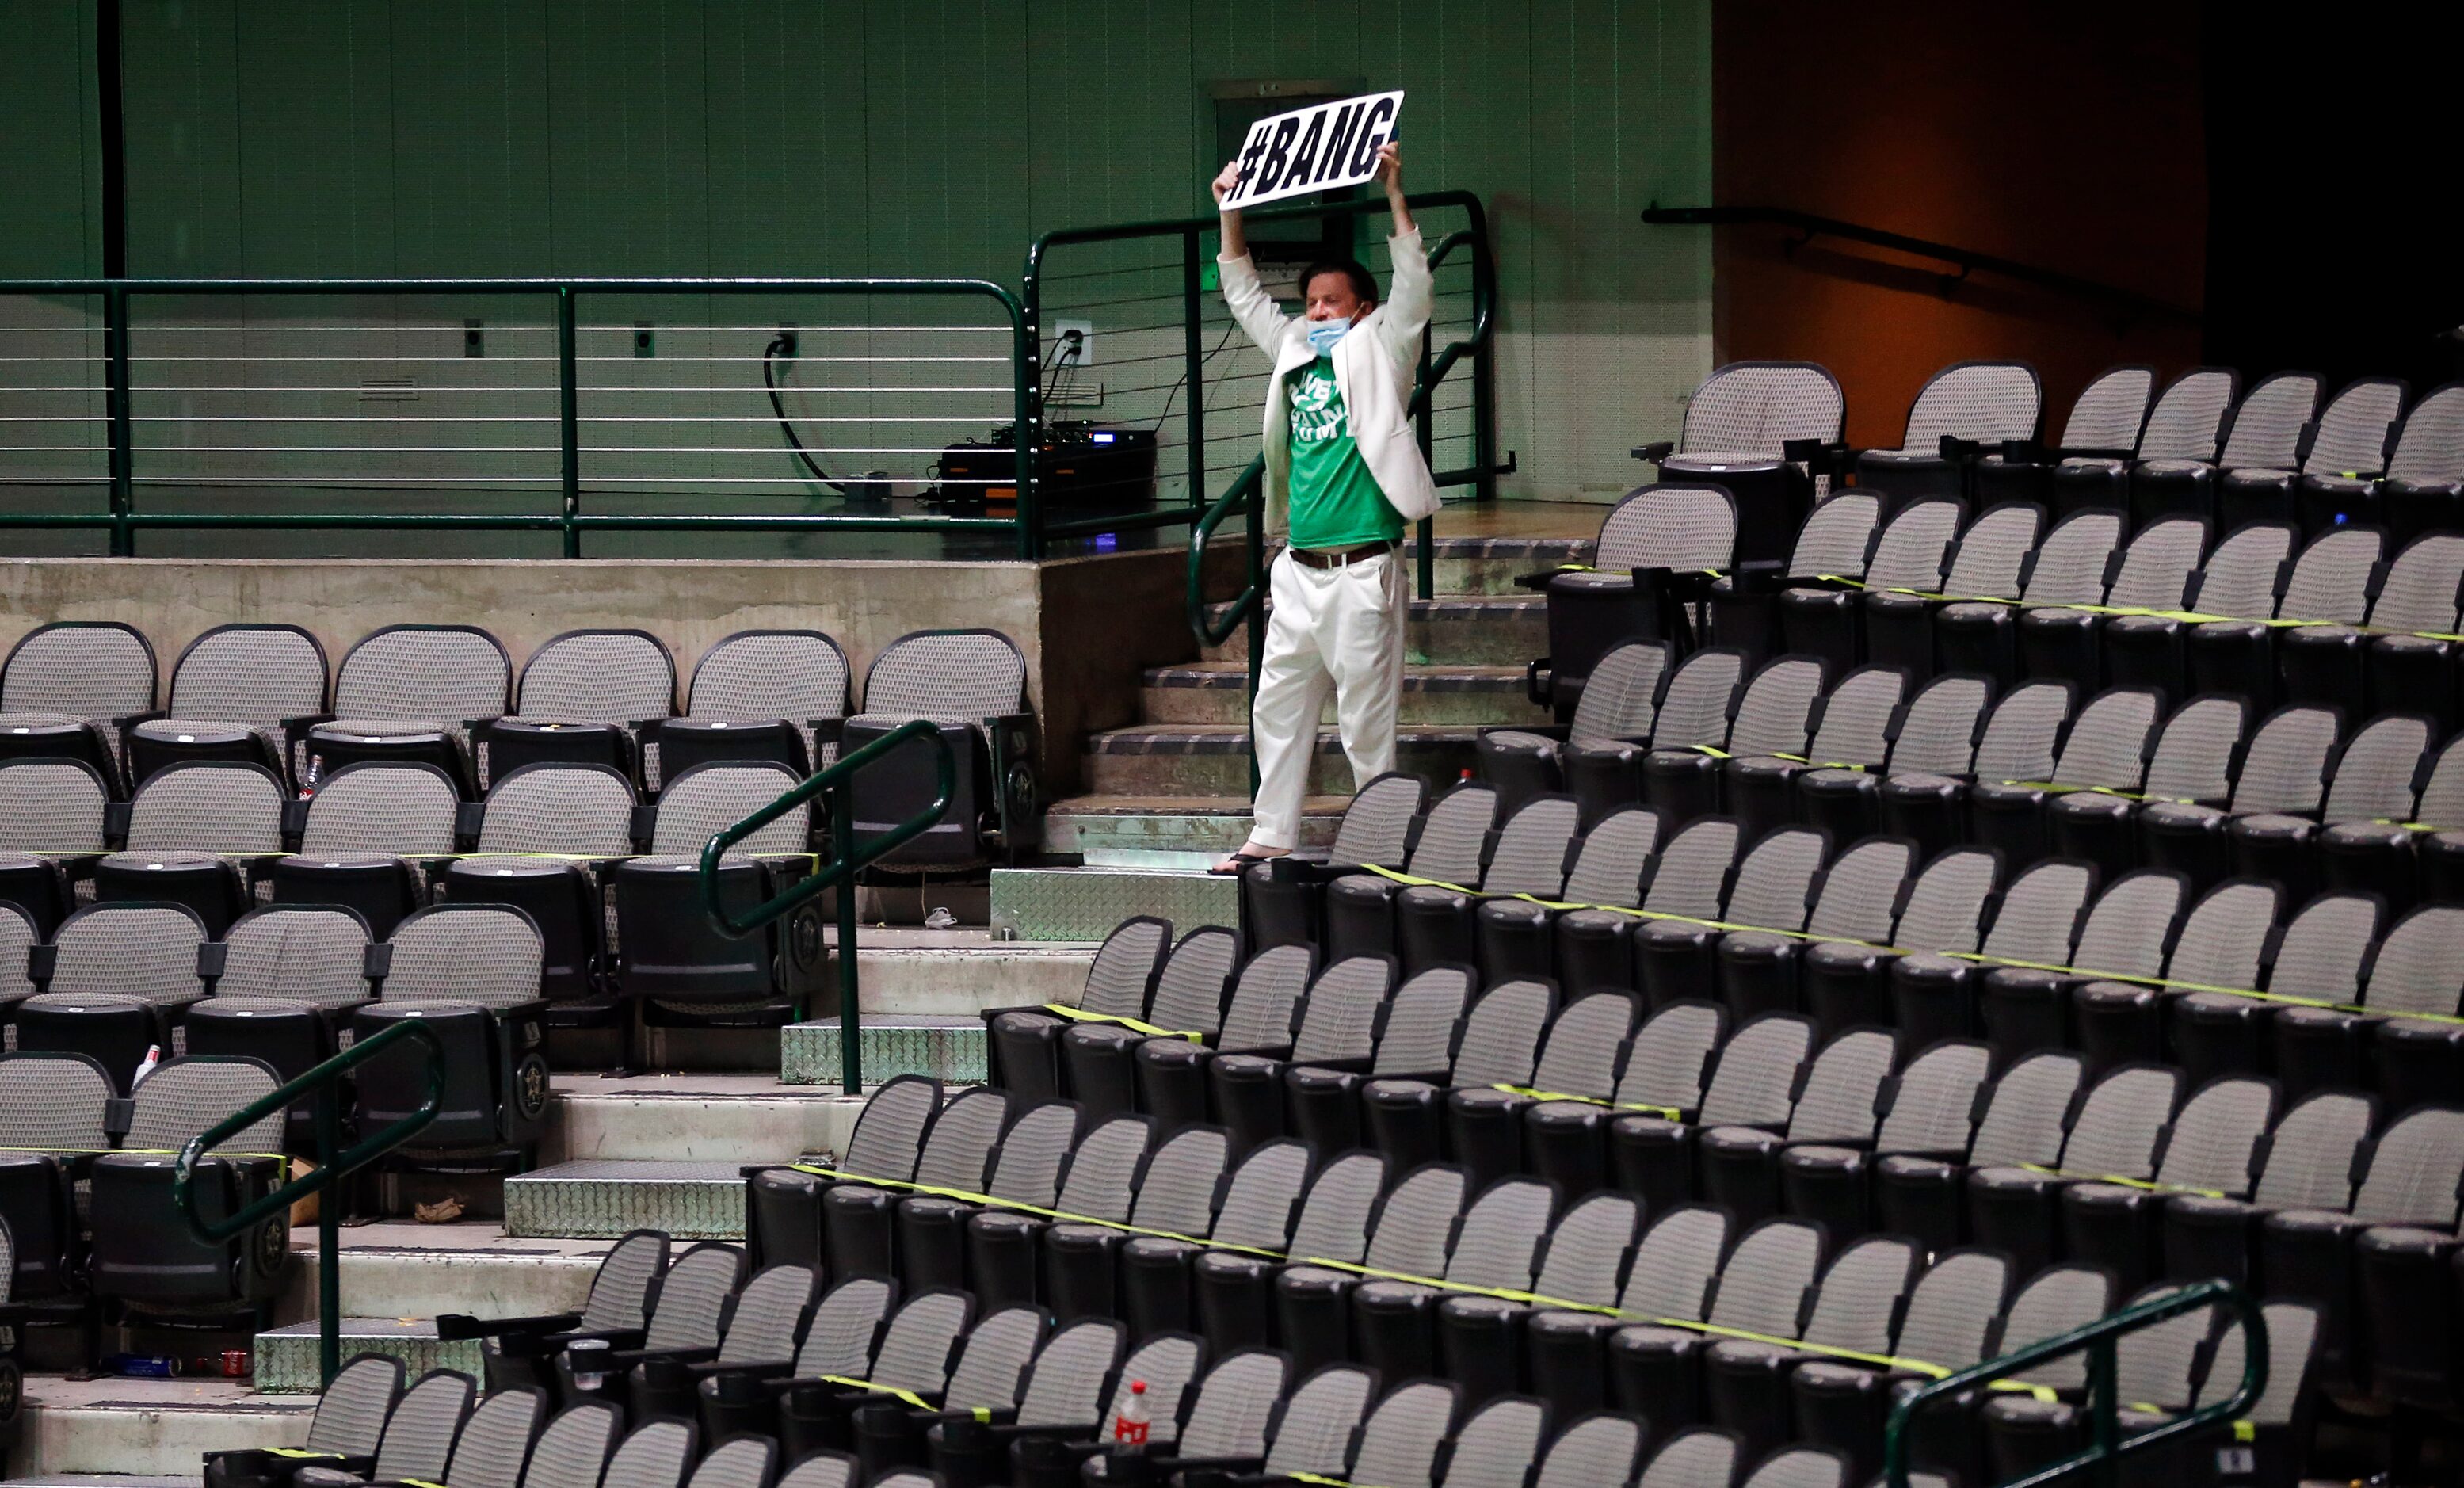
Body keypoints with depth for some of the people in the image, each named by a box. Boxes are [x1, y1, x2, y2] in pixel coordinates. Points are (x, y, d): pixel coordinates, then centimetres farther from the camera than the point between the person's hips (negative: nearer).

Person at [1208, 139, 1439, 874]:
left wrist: (1393, 195, -17)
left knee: (1366, 716, -4)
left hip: (1362, 568, -7)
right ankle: (1271, 836, 13)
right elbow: (1243, 294, 23)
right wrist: (1231, 211, 17)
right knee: (1278, 706, 8)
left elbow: (1413, 284, -11)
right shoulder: (1295, 354, 15)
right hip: (1299, 567, 7)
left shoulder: (1378, 353, 1)